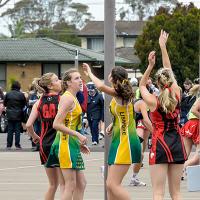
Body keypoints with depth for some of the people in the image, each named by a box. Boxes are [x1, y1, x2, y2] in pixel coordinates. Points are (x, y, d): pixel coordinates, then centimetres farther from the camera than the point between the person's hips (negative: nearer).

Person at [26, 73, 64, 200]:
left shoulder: (39, 102, 4)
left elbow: (29, 125, -2)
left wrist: (34, 137, 16)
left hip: (45, 145, 5)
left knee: (53, 184, 18)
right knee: (64, 184, 3)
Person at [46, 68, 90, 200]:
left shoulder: (73, 98, 16)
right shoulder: (68, 98, -13)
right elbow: (57, 124, -20)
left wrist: (79, 143, 19)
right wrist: (78, 135, -20)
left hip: (73, 145, 10)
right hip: (66, 144, -10)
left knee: (81, 184, 11)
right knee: (71, 185, -10)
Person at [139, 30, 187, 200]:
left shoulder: (153, 101, -9)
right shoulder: (176, 96, -2)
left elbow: (142, 85, 11)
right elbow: (169, 72, 10)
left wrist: (150, 66, 0)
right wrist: (163, 47, 17)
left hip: (160, 144, -4)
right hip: (177, 144, 4)